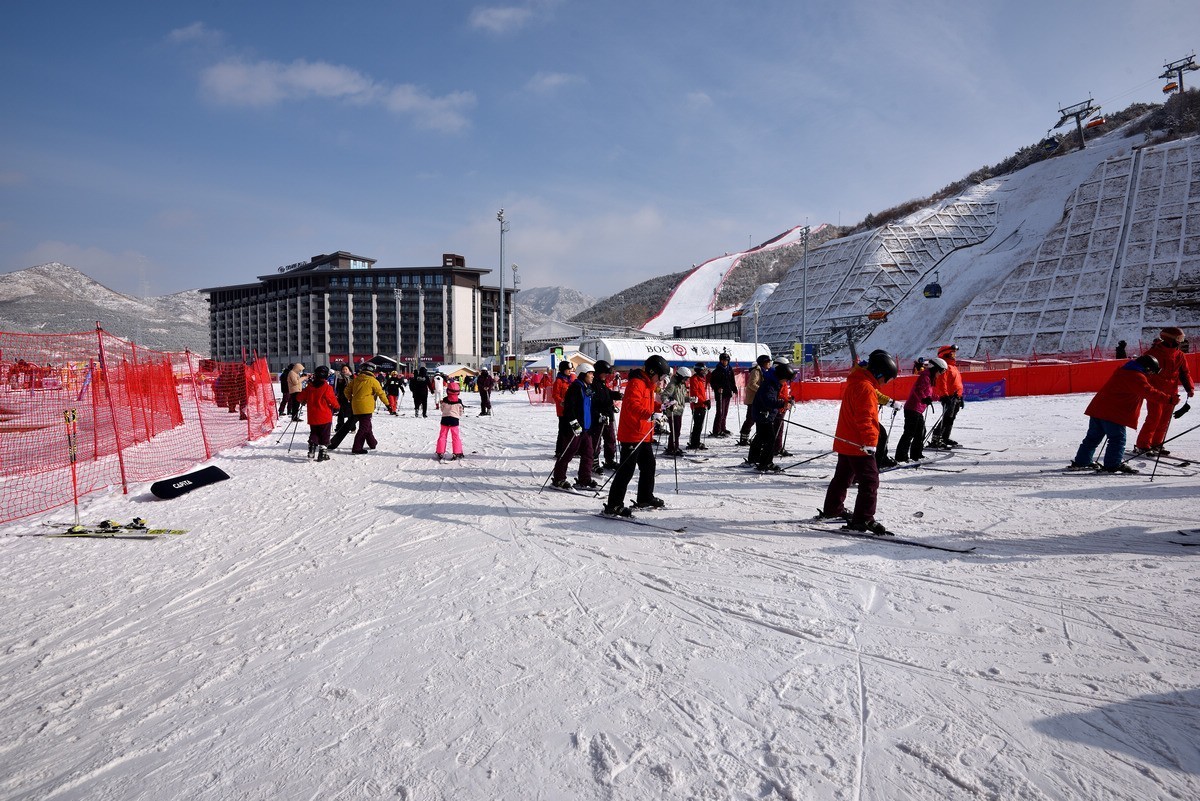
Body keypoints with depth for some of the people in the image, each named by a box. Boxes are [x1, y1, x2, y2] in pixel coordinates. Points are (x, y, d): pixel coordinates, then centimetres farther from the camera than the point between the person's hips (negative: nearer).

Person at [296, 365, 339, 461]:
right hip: (325, 417, -4)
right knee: (324, 436, 4)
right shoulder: (327, 388, -14)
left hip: (312, 417, 4)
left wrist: (302, 402, 32)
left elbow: (300, 398, 10)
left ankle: (311, 450, 12)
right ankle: (322, 453, 2)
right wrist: (336, 407, 11)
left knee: (313, 434, 20)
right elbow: (333, 401, -9)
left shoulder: (309, 387, 1)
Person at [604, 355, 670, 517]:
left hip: (644, 435, 10)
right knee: (627, 470, -9)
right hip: (631, 435, -10)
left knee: (648, 465, 19)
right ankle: (614, 505, -5)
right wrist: (650, 415, -42)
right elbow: (632, 405, -31)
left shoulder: (647, 384, 17)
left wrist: (662, 406, 17)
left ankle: (645, 499, 34)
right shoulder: (636, 383, -16)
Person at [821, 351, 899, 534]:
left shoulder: (856, 381, 13)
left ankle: (832, 509, 34)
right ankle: (863, 519, -8)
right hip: (859, 445, -11)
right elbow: (865, 418, -27)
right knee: (870, 481, -8)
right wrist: (869, 441, -30)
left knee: (843, 477, 21)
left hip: (845, 442, 11)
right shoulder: (865, 387, -19)